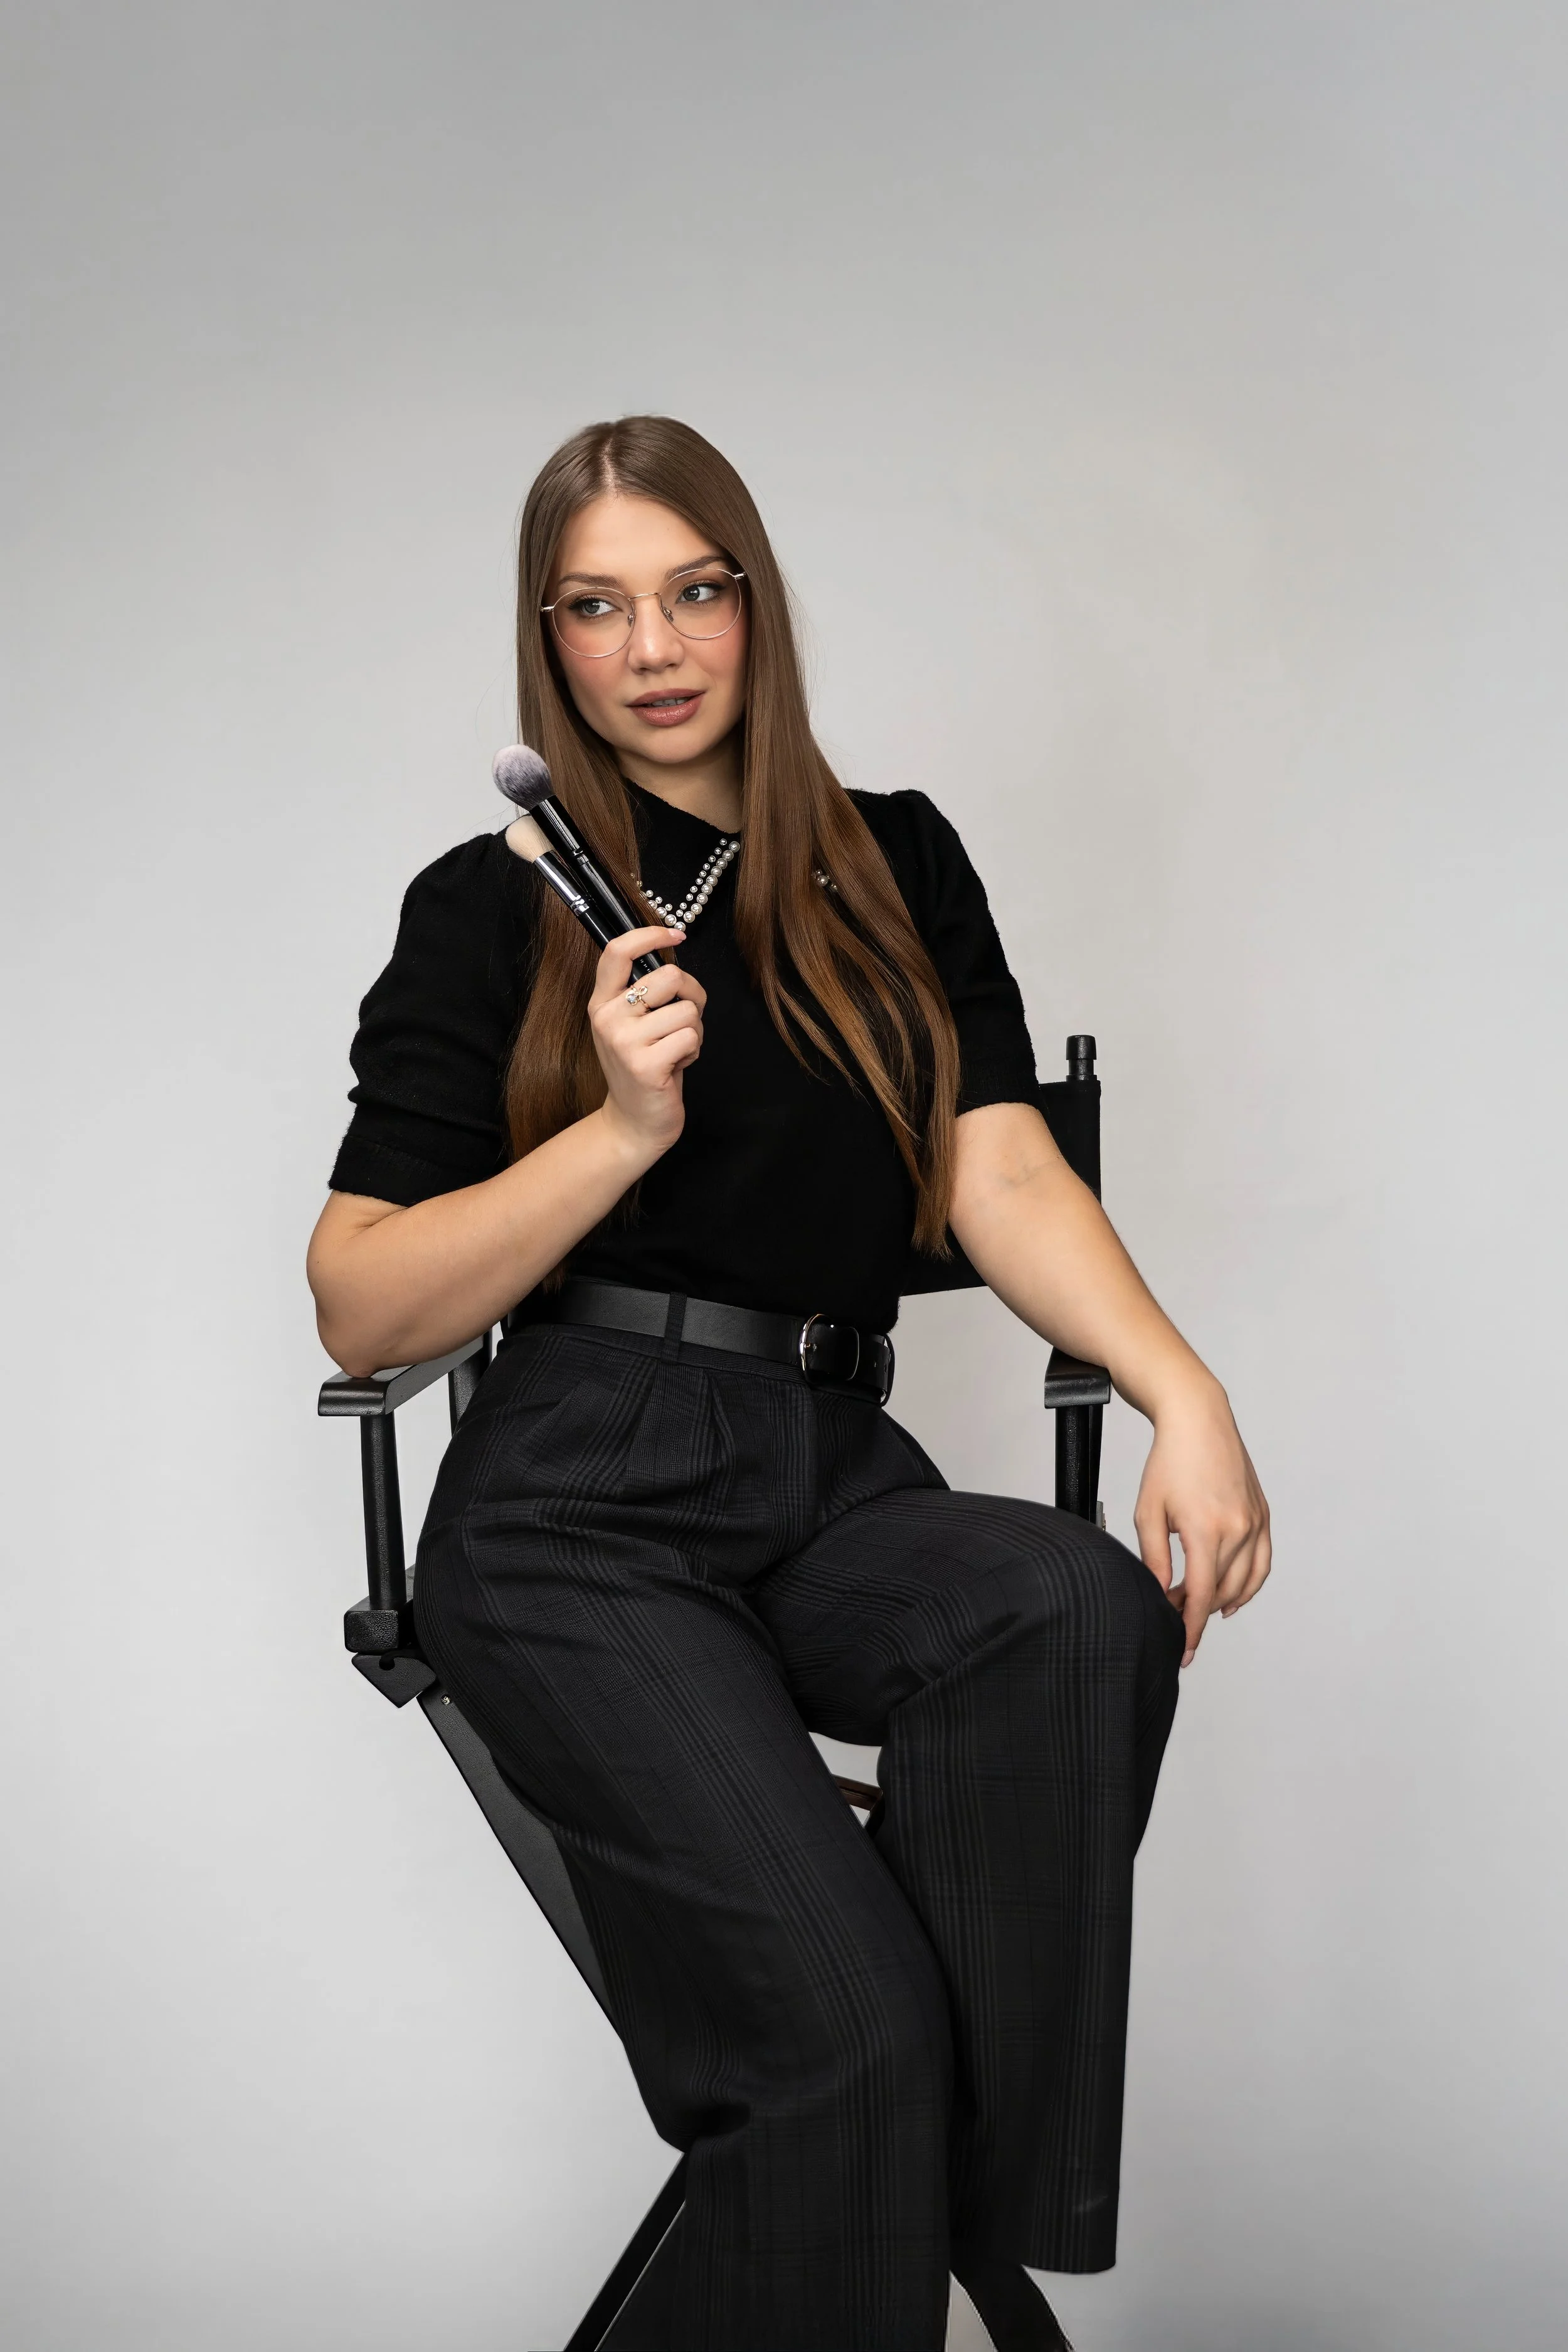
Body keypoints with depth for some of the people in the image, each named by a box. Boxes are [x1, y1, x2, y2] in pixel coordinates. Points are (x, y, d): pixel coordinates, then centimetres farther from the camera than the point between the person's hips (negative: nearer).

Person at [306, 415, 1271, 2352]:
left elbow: (1002, 1178, 4)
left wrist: (1180, 1390, -14)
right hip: (582, 1507, -3)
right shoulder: (492, 908, 7)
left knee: (1086, 1606, -31)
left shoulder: (899, 870, 16)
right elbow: (361, 1311, 2)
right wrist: (624, 1127, -11)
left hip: (835, 1485, 4)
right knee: (841, 2015, -25)